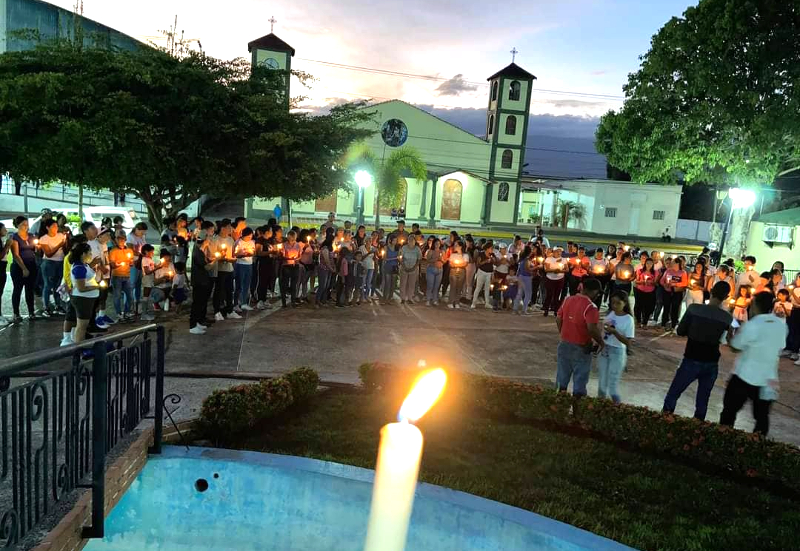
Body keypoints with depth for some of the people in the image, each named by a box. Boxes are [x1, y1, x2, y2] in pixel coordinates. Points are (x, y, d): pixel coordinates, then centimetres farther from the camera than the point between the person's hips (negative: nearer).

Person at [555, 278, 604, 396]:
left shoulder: (568, 300, 0)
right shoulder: (590, 307, -20)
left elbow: (558, 319, 7)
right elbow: (592, 329, -27)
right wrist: (601, 342, -11)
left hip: (564, 344, 6)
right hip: (581, 348, -6)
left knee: (562, 377, 19)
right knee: (580, 378, 9)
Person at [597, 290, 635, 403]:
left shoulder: (628, 319, -13)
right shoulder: (610, 314, 3)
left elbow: (628, 342, -16)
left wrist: (614, 332, -26)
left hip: (617, 353, -5)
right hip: (603, 350, 5)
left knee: (613, 386, -2)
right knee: (602, 383, 12)